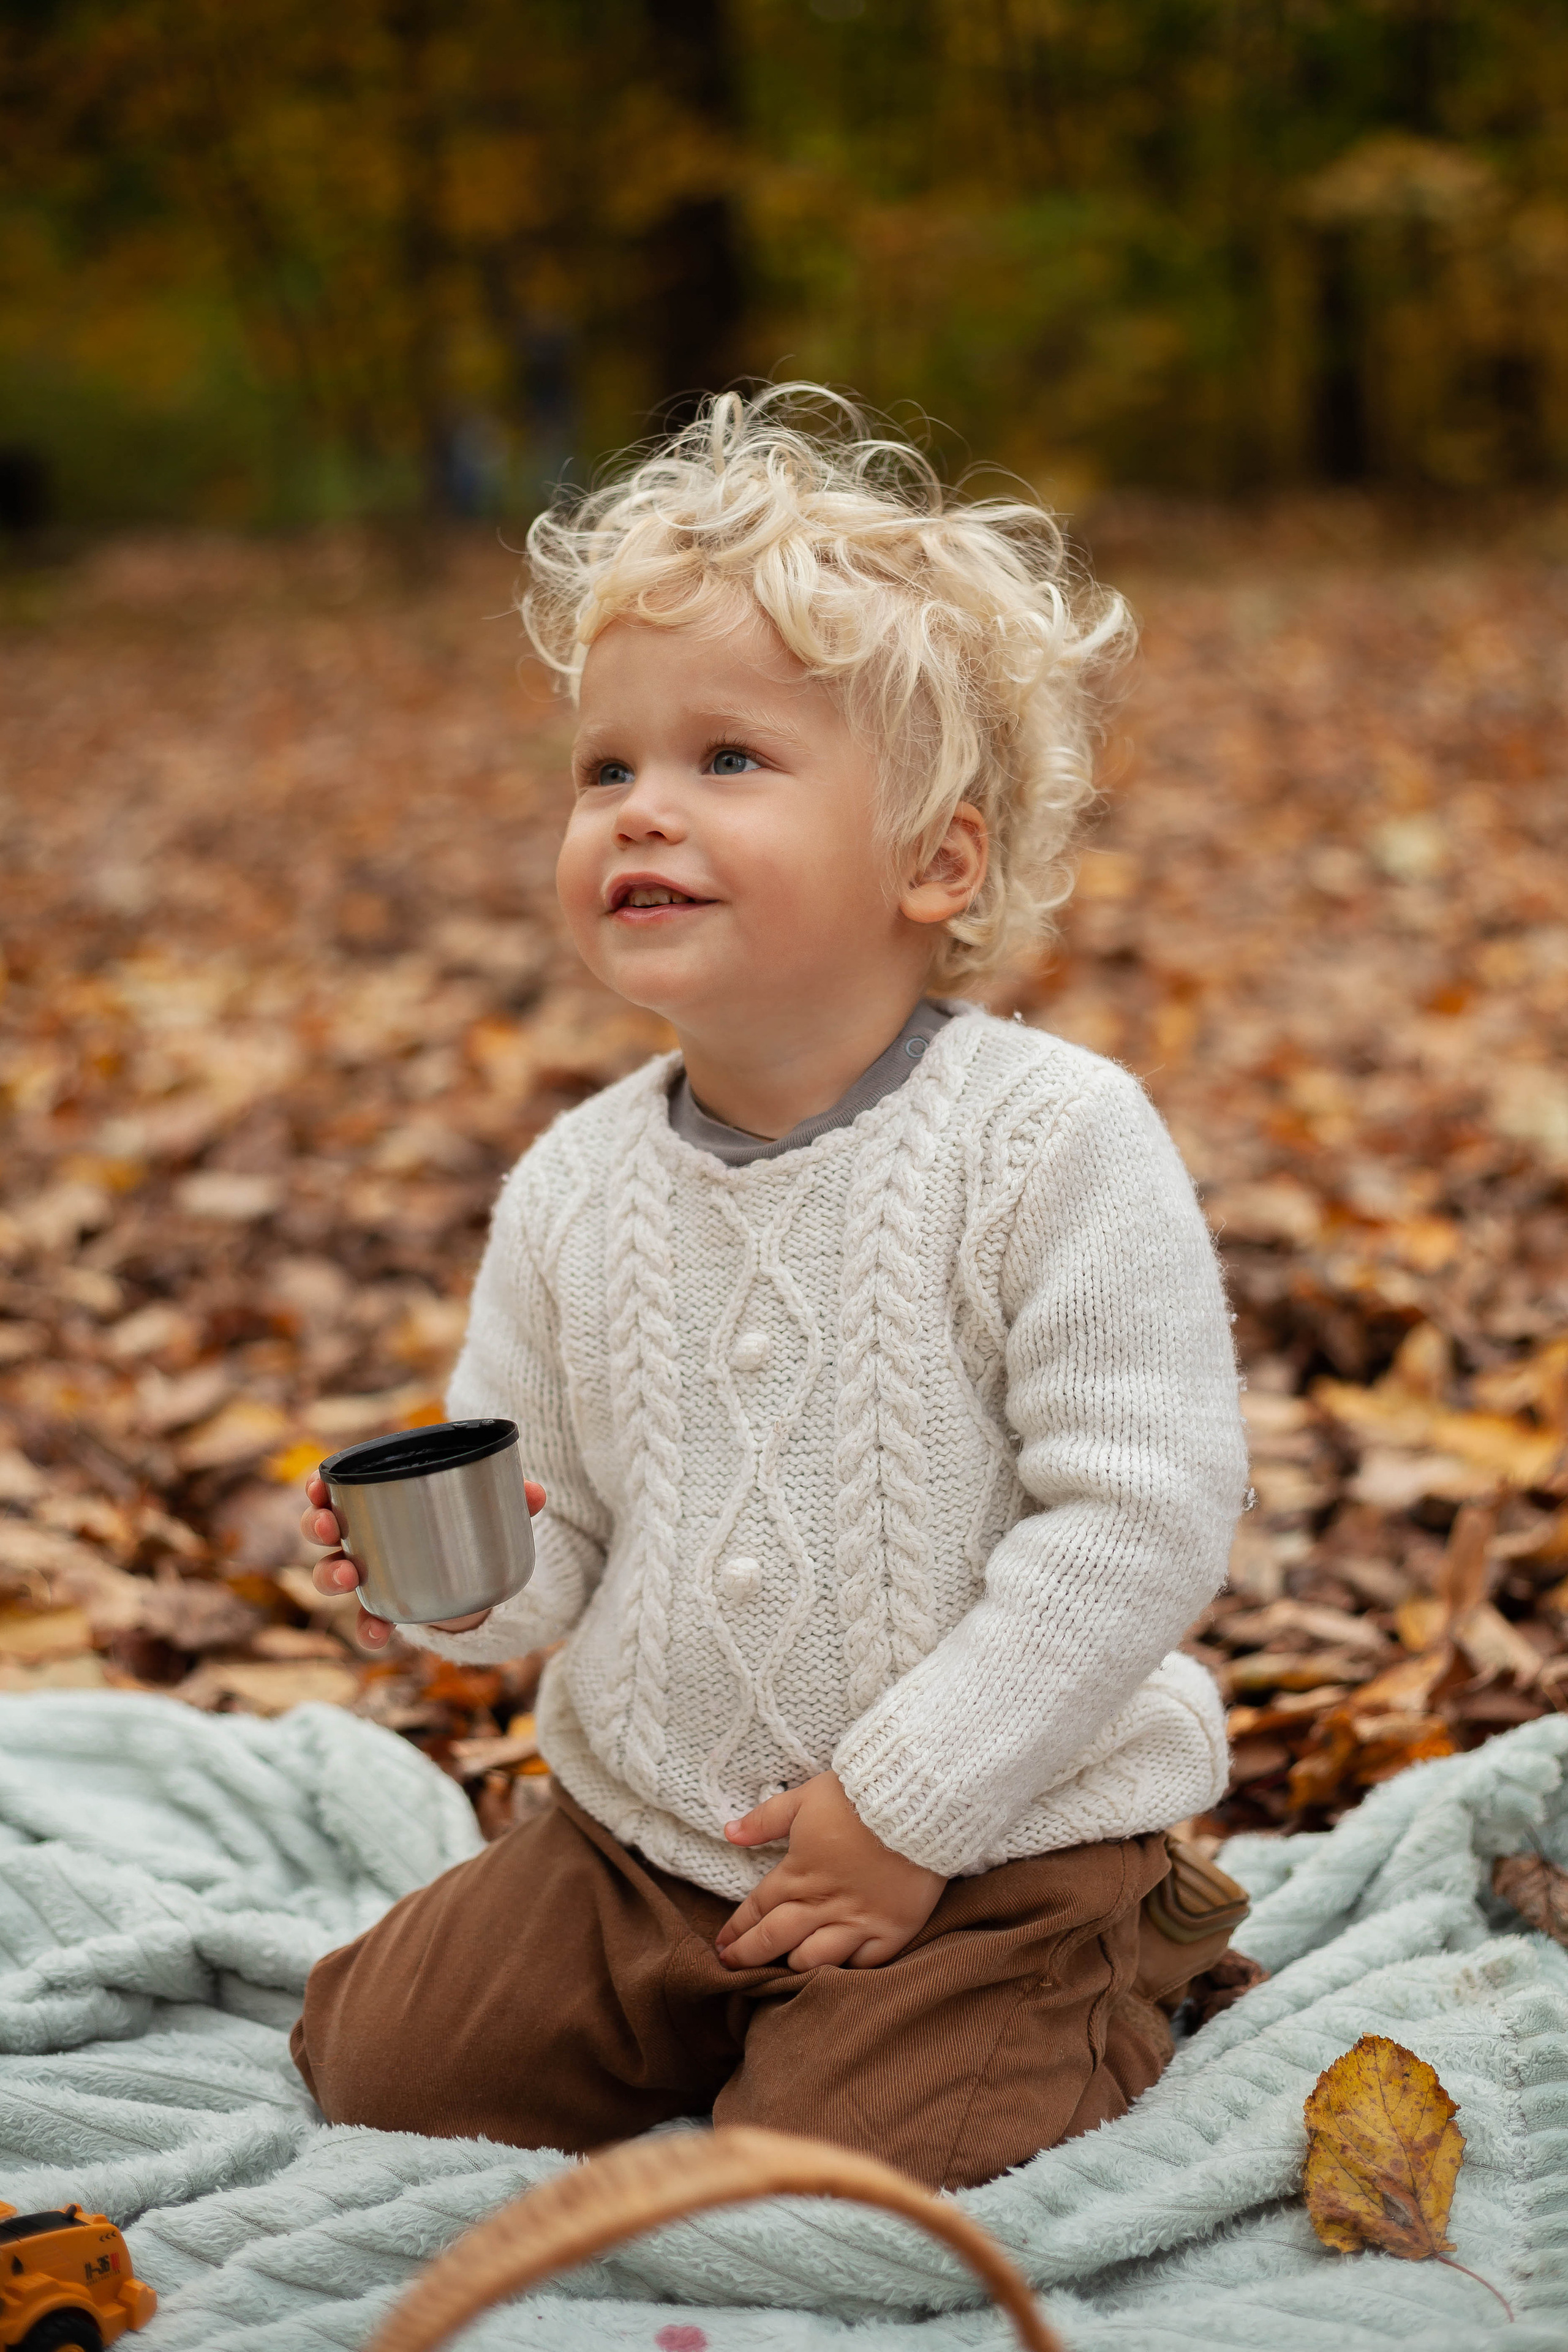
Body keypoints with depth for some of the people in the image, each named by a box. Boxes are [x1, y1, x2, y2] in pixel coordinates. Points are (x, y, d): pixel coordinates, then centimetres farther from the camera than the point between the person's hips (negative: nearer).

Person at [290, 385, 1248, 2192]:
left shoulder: (1052, 1142, -19)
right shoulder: (573, 1187, -2)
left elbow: (1143, 1513, -20)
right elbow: (553, 1534, 7)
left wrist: (908, 1807, -19)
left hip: (984, 1843, -5)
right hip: (640, 1831, 5)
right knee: (379, 2059, 2)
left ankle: (1084, 2030, 14)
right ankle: (693, 2026, 26)